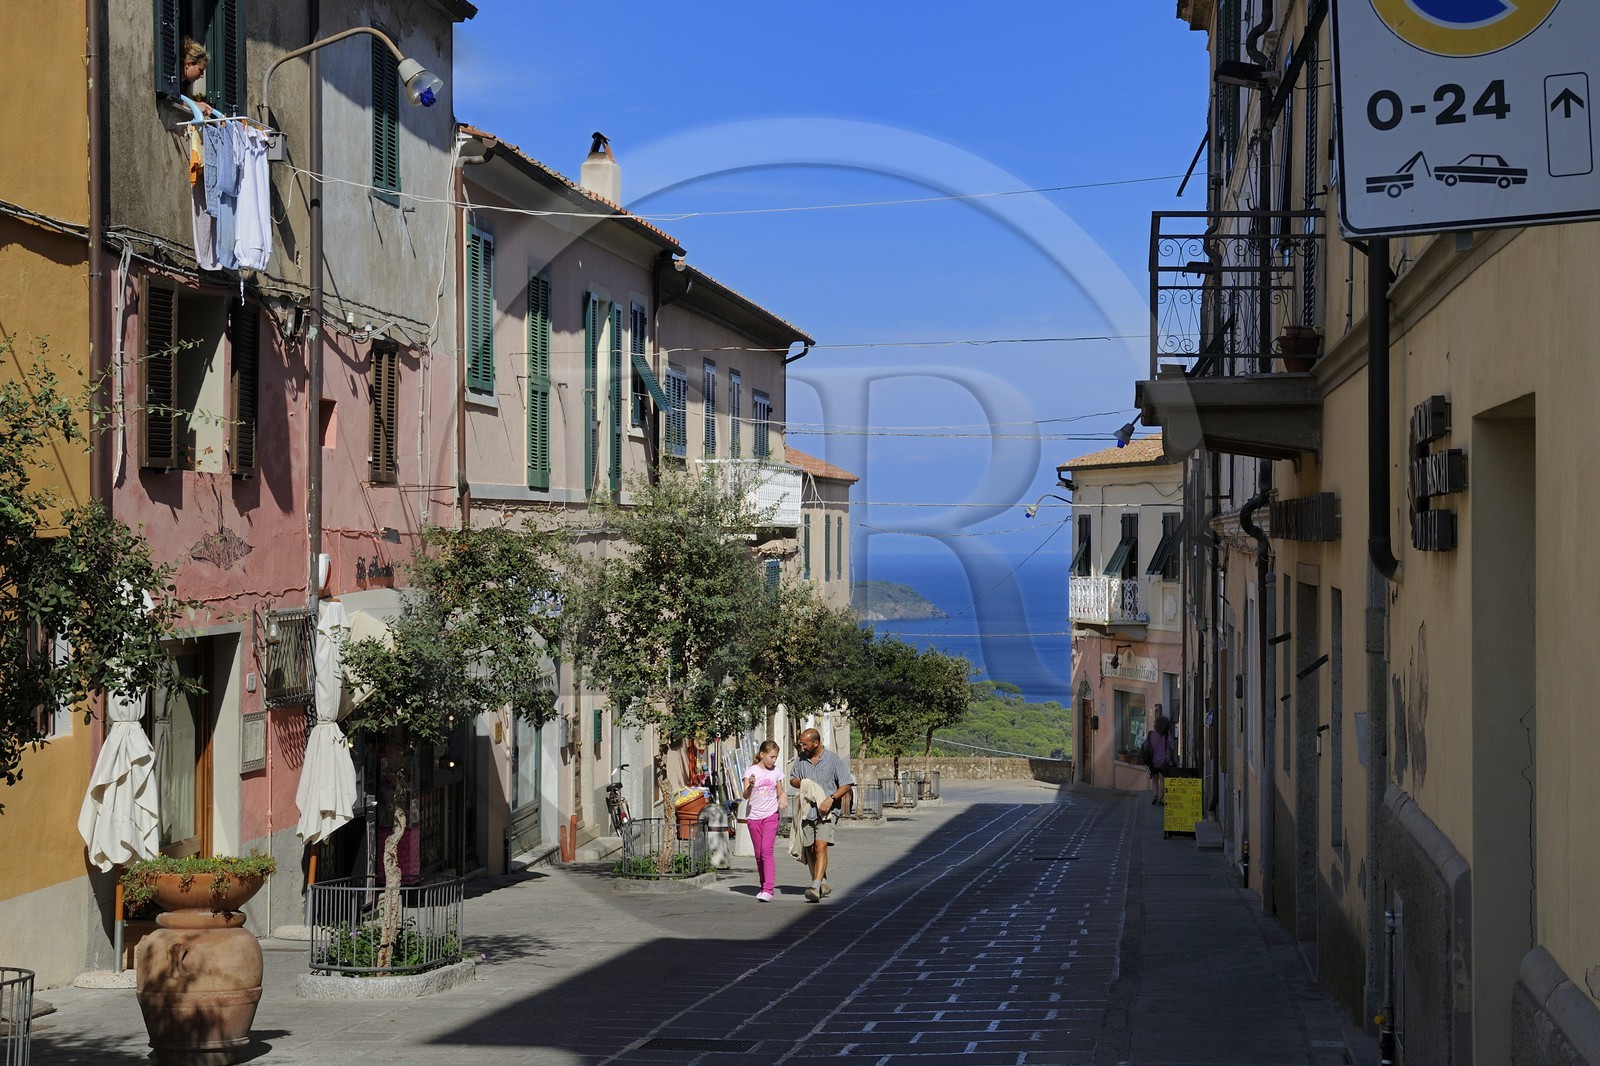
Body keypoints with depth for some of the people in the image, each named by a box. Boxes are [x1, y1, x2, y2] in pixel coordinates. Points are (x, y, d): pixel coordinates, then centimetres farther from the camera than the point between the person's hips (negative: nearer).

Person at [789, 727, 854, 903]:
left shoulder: (833, 760, -5)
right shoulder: (801, 759, 9)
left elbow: (847, 784, -5)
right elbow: (792, 778, 23)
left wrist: (831, 799, -19)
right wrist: (801, 784, -1)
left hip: (827, 811, -5)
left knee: (820, 846, -19)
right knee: (811, 849, 9)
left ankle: (815, 888, -28)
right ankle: (823, 884, 26)